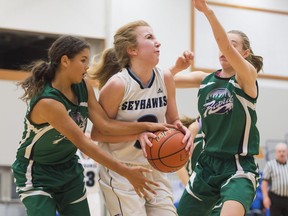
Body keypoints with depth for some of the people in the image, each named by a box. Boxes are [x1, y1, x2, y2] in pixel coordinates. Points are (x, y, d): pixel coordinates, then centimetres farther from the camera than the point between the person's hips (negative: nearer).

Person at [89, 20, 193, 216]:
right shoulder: (118, 84, -18)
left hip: (154, 169, 6)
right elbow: (97, 133, -11)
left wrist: (182, 130, -15)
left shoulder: (165, 78, -3)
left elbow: (173, 121, 9)